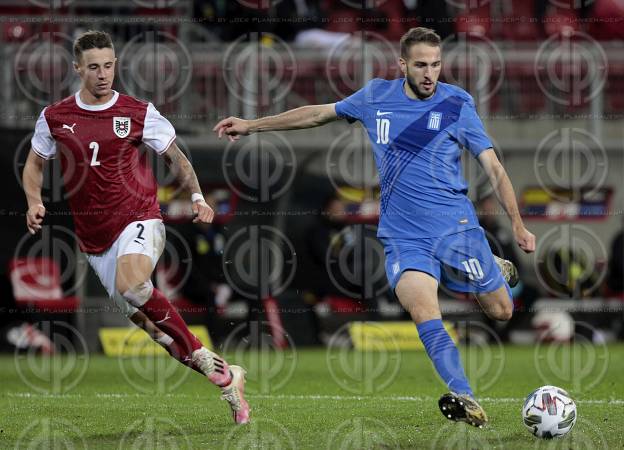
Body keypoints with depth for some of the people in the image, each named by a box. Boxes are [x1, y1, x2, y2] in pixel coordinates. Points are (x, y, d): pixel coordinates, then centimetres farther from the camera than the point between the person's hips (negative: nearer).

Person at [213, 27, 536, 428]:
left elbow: (494, 168, 0)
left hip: (457, 228, -1)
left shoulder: (457, 104, -2)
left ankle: (496, 272, 41)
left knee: (502, 311, 4)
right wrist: (252, 125, 26)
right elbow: (320, 114, 22)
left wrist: (517, 224, -9)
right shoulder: (376, 97, 6)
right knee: (423, 310, -26)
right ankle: (465, 401, -29)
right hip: (403, 237, 1)